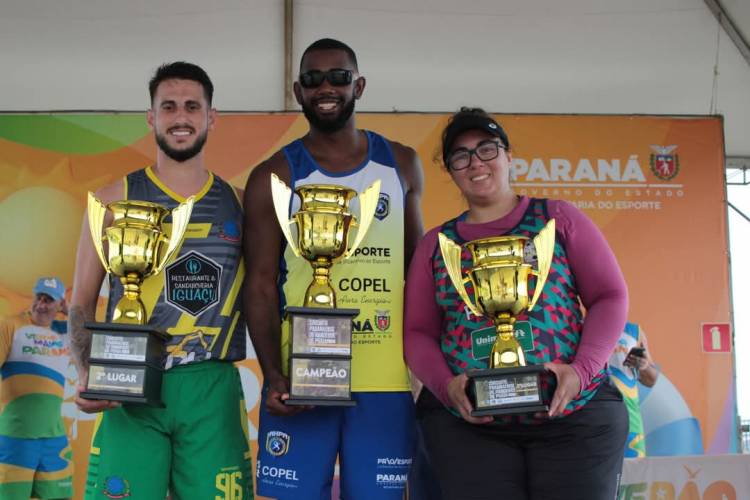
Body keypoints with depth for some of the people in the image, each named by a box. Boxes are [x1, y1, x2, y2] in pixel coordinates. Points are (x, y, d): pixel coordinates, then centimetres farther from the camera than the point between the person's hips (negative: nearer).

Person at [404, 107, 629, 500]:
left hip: (576, 416, -1)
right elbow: (418, 332, 12)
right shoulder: (435, 243, 13)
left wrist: (582, 369, -11)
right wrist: (446, 385, -8)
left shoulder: (558, 217, 8)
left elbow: (610, 297, 5)